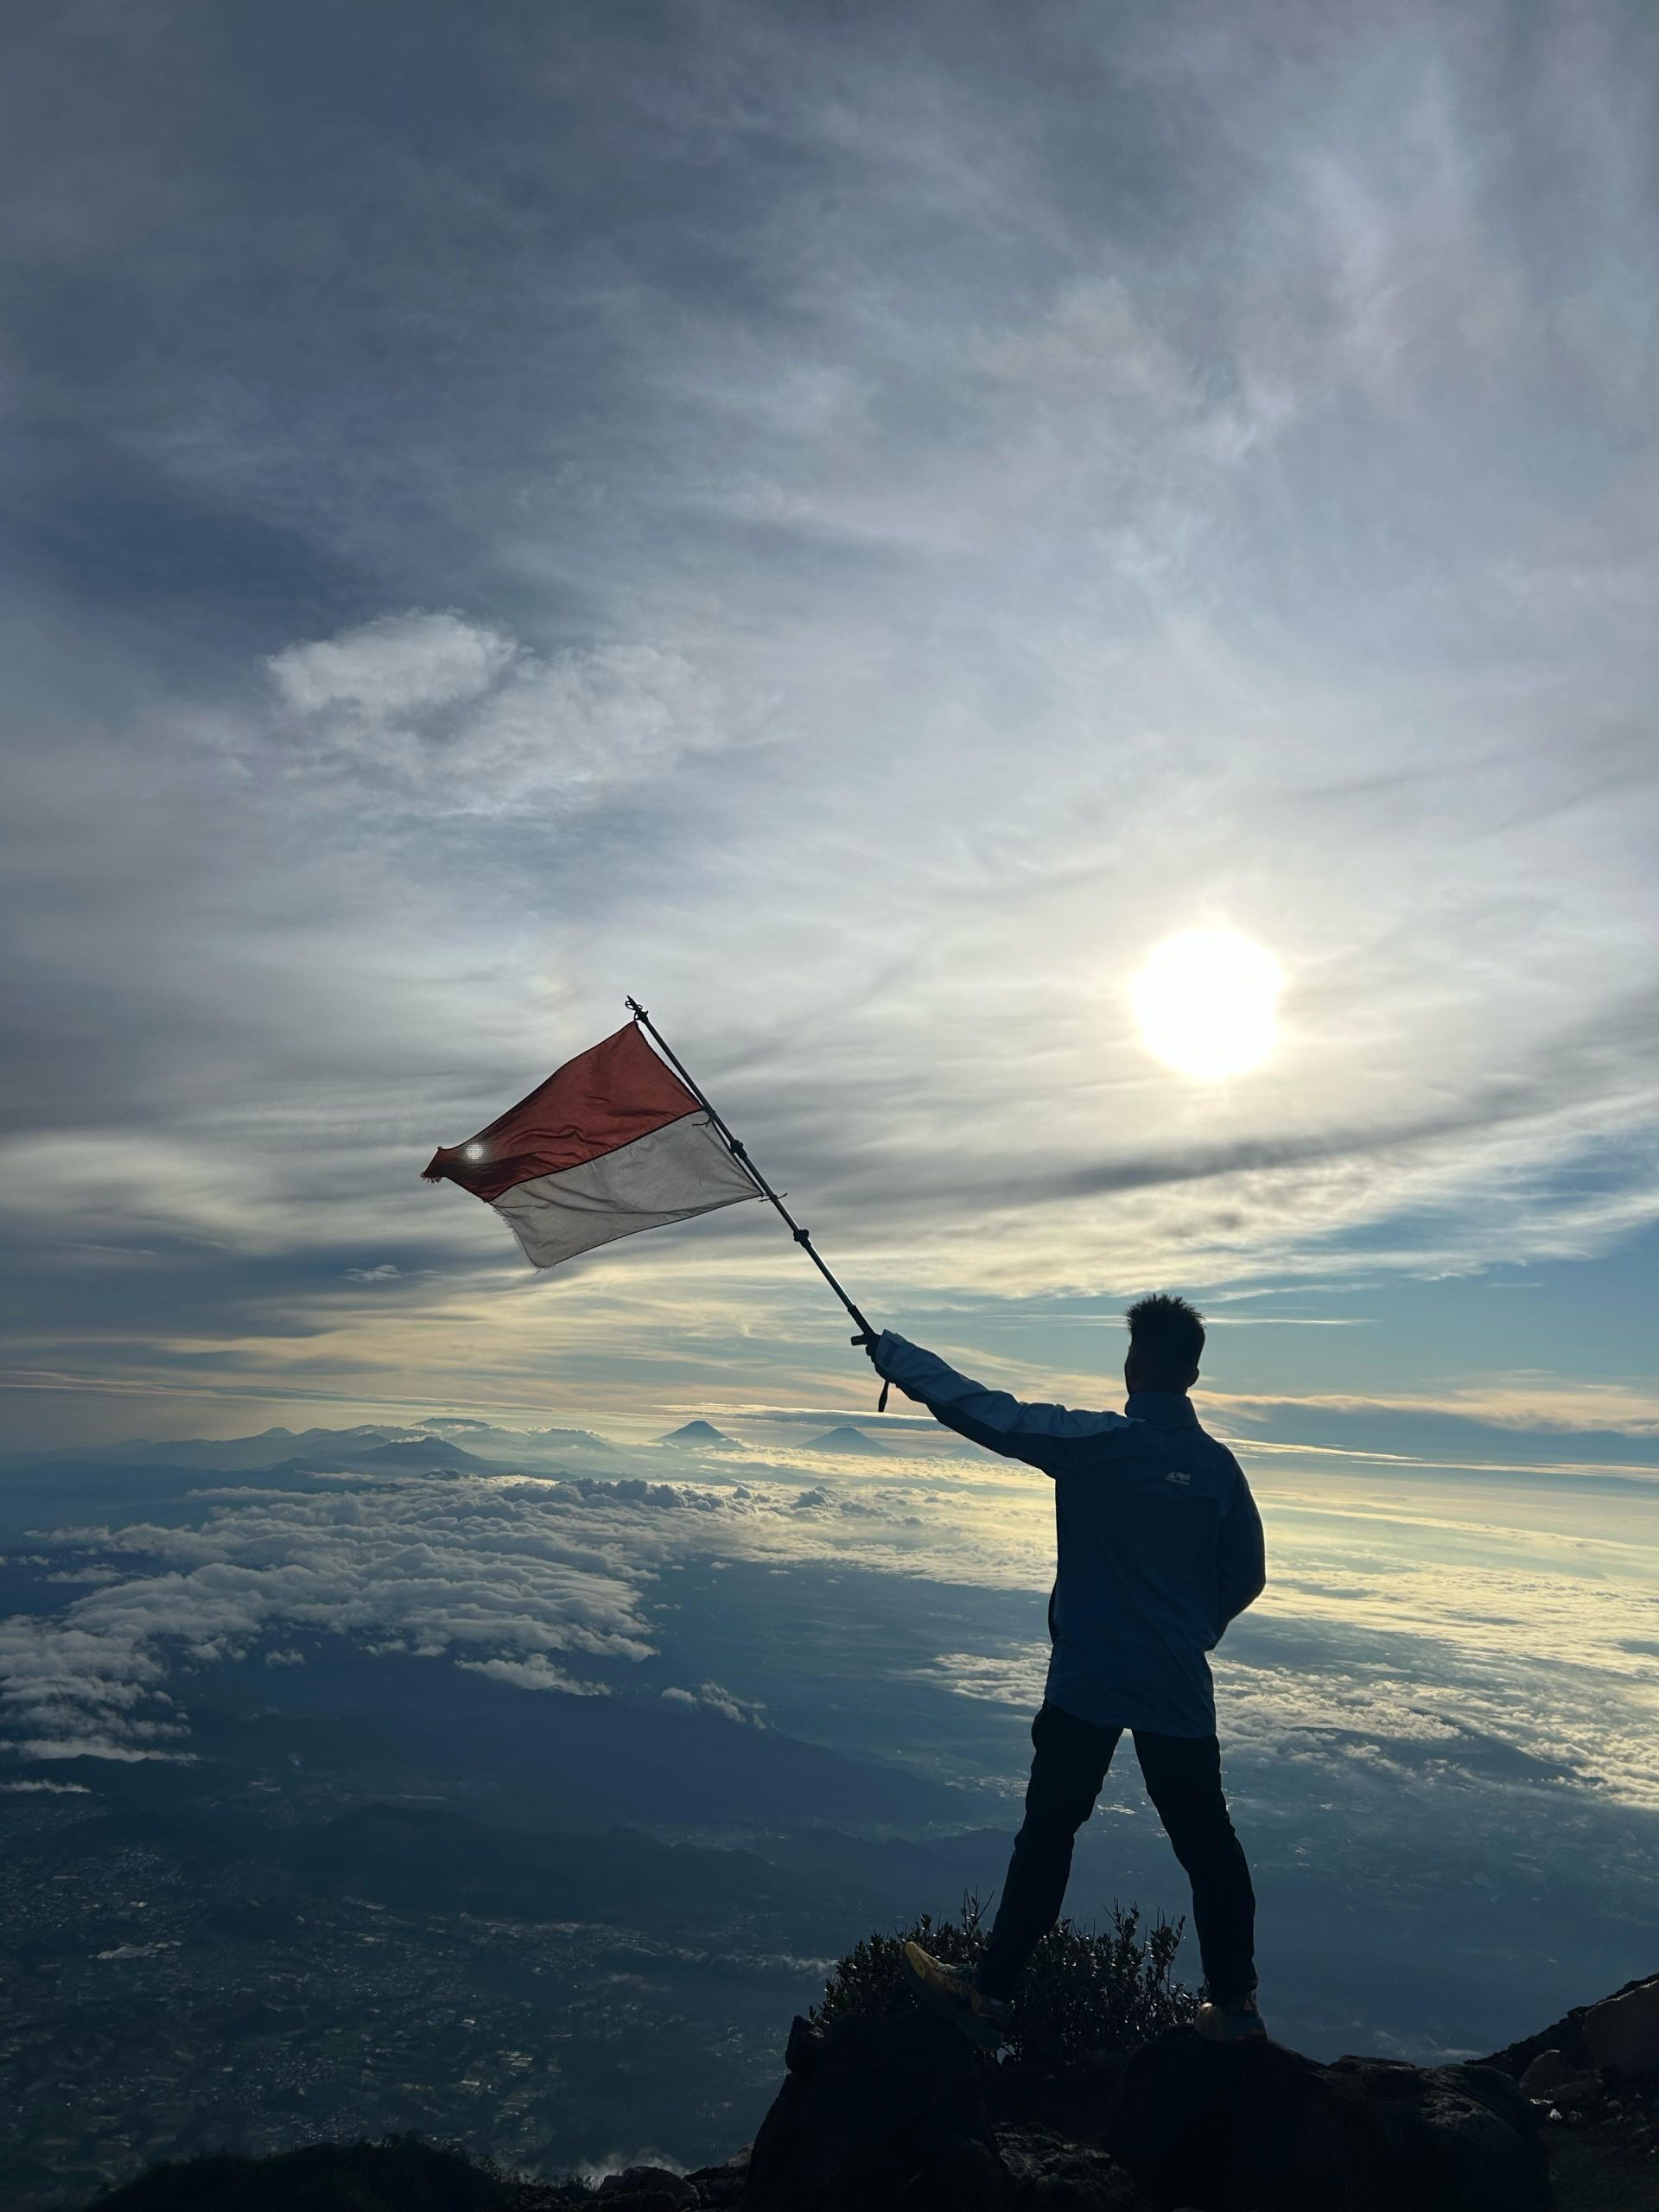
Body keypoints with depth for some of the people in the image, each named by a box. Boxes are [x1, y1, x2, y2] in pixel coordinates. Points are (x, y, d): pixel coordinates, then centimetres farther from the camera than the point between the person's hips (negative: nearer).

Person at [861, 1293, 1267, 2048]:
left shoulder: (1093, 1443, -15)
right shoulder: (1217, 1464, -1)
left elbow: (977, 1407, -15)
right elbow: (1245, 1576, 10)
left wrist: (891, 1352, -3)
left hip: (1087, 1682, -3)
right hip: (1181, 1692, 4)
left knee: (1048, 1832, 9)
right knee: (1206, 1842, 17)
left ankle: (991, 1992, 18)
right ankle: (1234, 2002, 28)